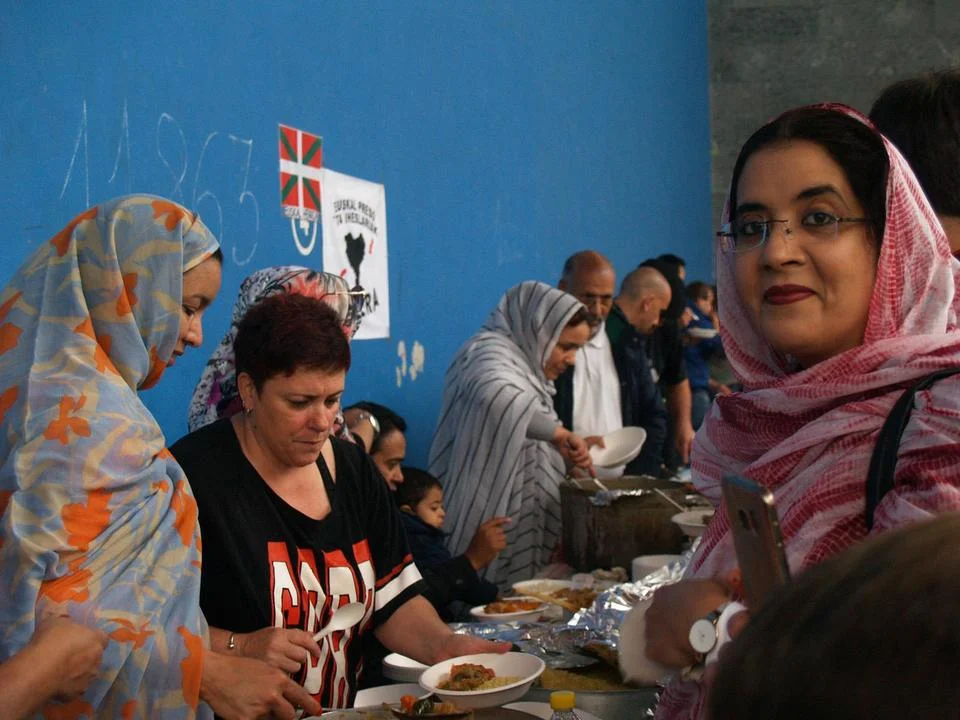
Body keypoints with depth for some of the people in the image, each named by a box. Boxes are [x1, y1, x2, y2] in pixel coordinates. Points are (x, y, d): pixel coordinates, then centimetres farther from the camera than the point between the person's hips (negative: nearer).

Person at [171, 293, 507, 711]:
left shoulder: (352, 469, 9)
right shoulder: (192, 475, -12)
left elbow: (393, 601, 11)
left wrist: (442, 645, -4)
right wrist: (238, 648, -21)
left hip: (348, 709, 5)